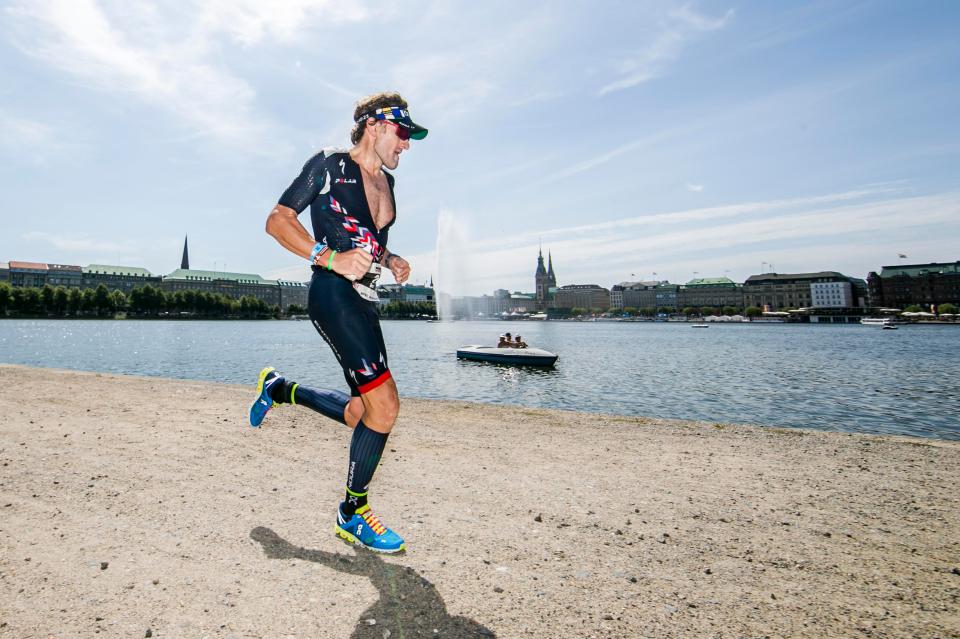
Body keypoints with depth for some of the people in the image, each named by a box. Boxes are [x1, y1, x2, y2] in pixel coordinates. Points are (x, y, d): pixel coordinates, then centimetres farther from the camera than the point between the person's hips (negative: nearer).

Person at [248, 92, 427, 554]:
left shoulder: (386, 181, 19)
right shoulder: (331, 164, -3)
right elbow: (277, 221, -7)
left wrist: (390, 261, 9)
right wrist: (330, 258, -20)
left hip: (365, 301, 9)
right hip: (333, 295, -9)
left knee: (362, 414, 11)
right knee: (384, 405, -15)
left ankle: (279, 389, 34)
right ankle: (353, 515, 6)